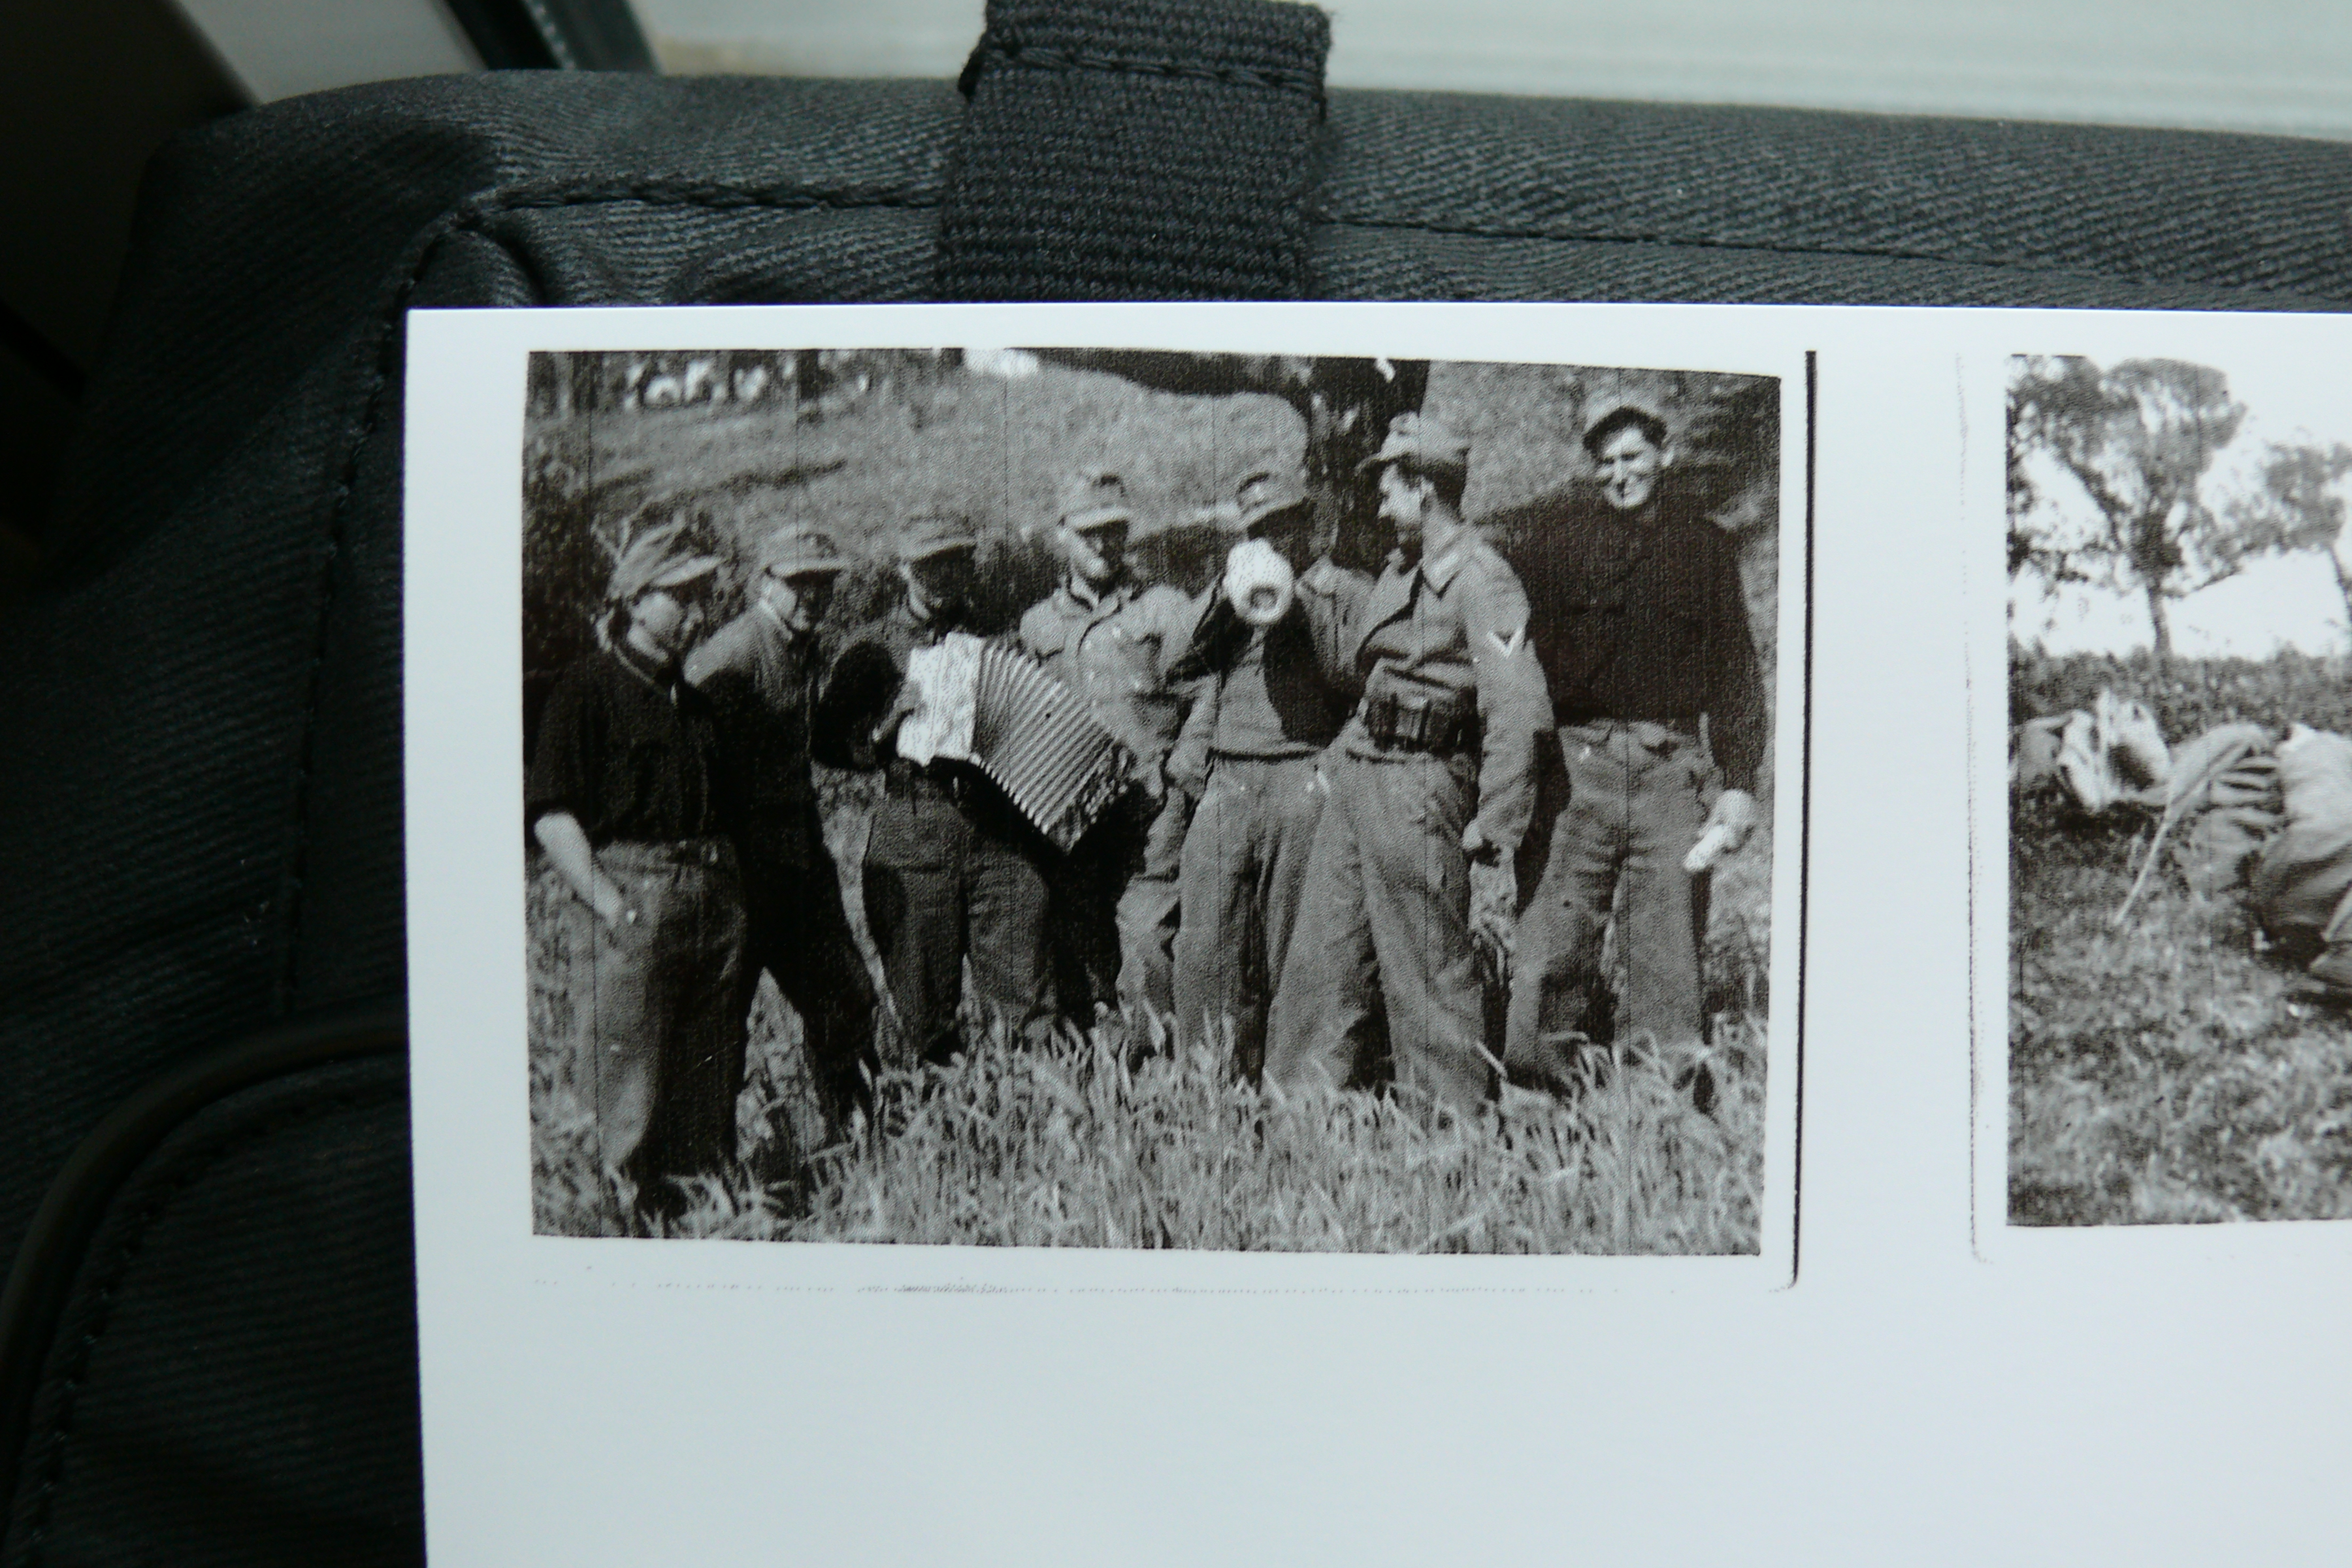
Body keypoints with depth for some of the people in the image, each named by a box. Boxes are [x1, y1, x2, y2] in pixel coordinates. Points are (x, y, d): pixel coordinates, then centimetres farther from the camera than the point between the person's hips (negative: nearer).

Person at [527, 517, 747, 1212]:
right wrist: (612, 907, -17)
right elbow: (551, 815, -10)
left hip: (709, 901, 7)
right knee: (623, 1108, -4)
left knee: (707, 1094, 10)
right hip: (626, 904, -7)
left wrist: (730, 891, 10)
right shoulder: (587, 688, -3)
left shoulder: (693, 698, 19)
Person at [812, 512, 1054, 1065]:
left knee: (1026, 1003, -4)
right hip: (913, 837, -1)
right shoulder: (872, 646, 10)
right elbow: (826, 743, 6)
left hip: (1003, 833, 1)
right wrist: (890, 720, -10)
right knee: (923, 1007, 3)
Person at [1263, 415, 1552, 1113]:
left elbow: (1519, 711, -20)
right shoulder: (1400, 571, 17)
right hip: (1358, 778, 9)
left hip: (1418, 789, -9)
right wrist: (1338, 758, 19)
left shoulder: (1482, 581, -13)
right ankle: (1297, 1101, 21)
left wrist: (1496, 824, -20)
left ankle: (1451, 1118, 12)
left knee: (1427, 970, -1)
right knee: (1321, 953, 12)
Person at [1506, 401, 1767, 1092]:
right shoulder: (1560, 538, 10)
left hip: (1674, 765, 1)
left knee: (1669, 943, 1)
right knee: (1557, 935, -6)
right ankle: (1545, 1074, 3)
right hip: (1579, 759, -1)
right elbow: (1529, 656, 6)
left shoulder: (1706, 546, 14)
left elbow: (1736, 671, 13)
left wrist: (1738, 781, 5)